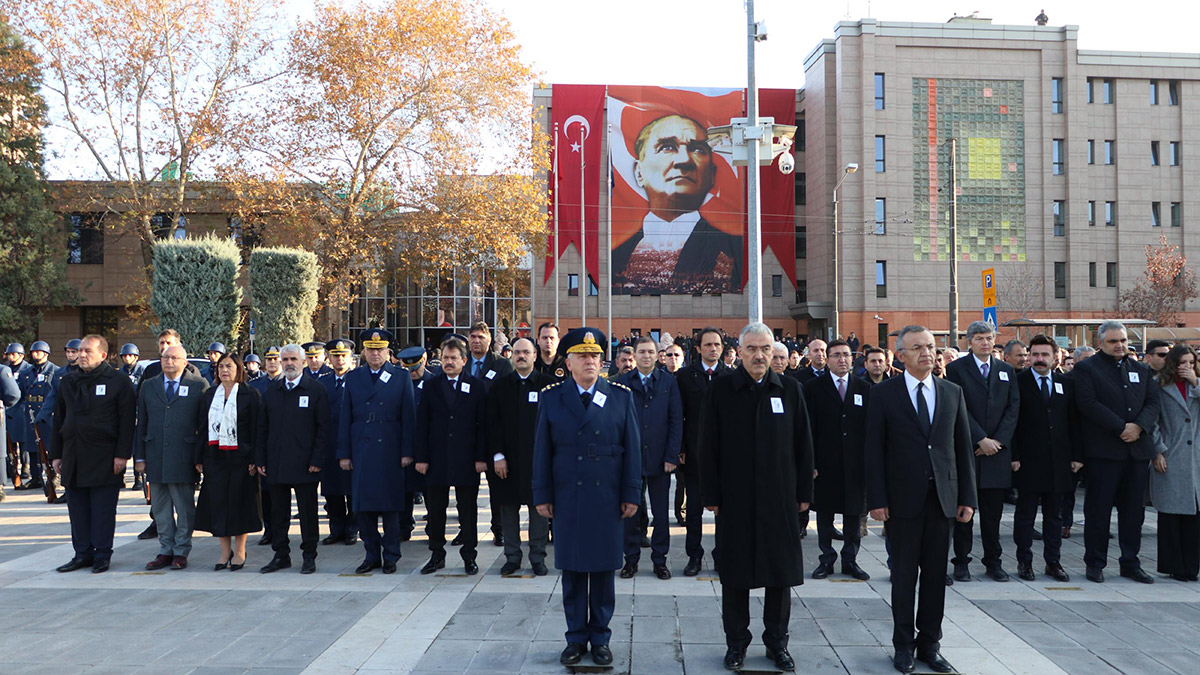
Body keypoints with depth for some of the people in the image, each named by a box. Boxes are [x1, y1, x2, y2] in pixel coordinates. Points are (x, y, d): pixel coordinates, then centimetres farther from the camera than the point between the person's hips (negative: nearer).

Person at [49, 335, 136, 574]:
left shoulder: (118, 381, -2)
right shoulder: (68, 382, 14)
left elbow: (127, 421, -6)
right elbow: (58, 420, 17)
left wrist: (122, 454, -11)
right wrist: (56, 454, 11)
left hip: (104, 458, -5)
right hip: (73, 455, 5)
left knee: (103, 510, -1)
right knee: (77, 509, 7)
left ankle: (102, 555, 8)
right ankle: (83, 554, 17)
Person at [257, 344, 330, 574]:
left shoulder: (317, 390, -1)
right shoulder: (271, 391, 12)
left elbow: (323, 428, -4)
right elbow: (262, 428, 14)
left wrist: (317, 460, -11)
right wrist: (261, 460, 6)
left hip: (304, 465, -4)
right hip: (276, 464, 4)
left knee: (307, 513, 3)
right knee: (278, 512, 10)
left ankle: (309, 556, 13)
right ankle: (281, 555, 20)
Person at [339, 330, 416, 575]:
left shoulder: (401, 377, 4)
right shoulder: (353, 378, 9)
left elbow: (408, 417, 1)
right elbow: (345, 418, 8)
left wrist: (407, 452, -5)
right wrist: (344, 453, 3)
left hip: (390, 451, -2)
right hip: (361, 451, 2)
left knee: (391, 506, 2)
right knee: (364, 506, 4)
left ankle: (390, 556, 13)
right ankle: (371, 555, 16)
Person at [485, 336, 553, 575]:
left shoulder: (548, 384, 0)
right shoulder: (500, 386, 5)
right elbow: (493, 423, 2)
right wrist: (497, 455, -6)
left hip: (538, 457, -1)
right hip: (508, 459, 2)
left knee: (539, 508, 4)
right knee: (508, 508, 7)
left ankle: (538, 558, 15)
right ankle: (512, 557, 19)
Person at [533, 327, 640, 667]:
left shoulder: (621, 396, 2)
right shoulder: (551, 398, 2)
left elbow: (632, 448, 2)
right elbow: (542, 449, 3)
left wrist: (631, 495, -1)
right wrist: (542, 495, 1)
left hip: (607, 499, 0)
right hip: (567, 499, 0)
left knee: (604, 569, 8)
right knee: (572, 570, 7)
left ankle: (600, 638, 20)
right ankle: (576, 637, 20)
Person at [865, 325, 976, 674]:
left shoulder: (952, 392, 7)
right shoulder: (884, 393, -2)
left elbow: (964, 446, 8)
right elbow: (874, 450, -4)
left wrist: (967, 497, 4)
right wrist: (877, 499, -9)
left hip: (942, 496, 3)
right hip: (902, 498, -3)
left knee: (935, 574, 9)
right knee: (904, 574, 6)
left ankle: (930, 643, 20)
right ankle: (904, 644, 18)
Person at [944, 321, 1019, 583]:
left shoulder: (1007, 370, 13)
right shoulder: (956, 369, 0)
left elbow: (1013, 408, 6)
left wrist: (998, 440, -6)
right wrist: (981, 440, -12)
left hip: (998, 449, 3)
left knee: (993, 510, 6)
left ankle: (993, 561, 16)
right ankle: (961, 561, 9)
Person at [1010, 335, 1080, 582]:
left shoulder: (1065, 383, 9)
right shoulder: (1018, 382, -2)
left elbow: (1073, 421, 10)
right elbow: (1011, 421, -5)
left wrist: (1076, 455, 4)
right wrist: (1014, 456, -11)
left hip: (1058, 460, 3)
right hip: (1028, 460, -3)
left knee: (1054, 514, 10)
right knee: (1025, 513, 4)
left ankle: (1053, 562, 18)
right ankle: (1024, 562, 12)